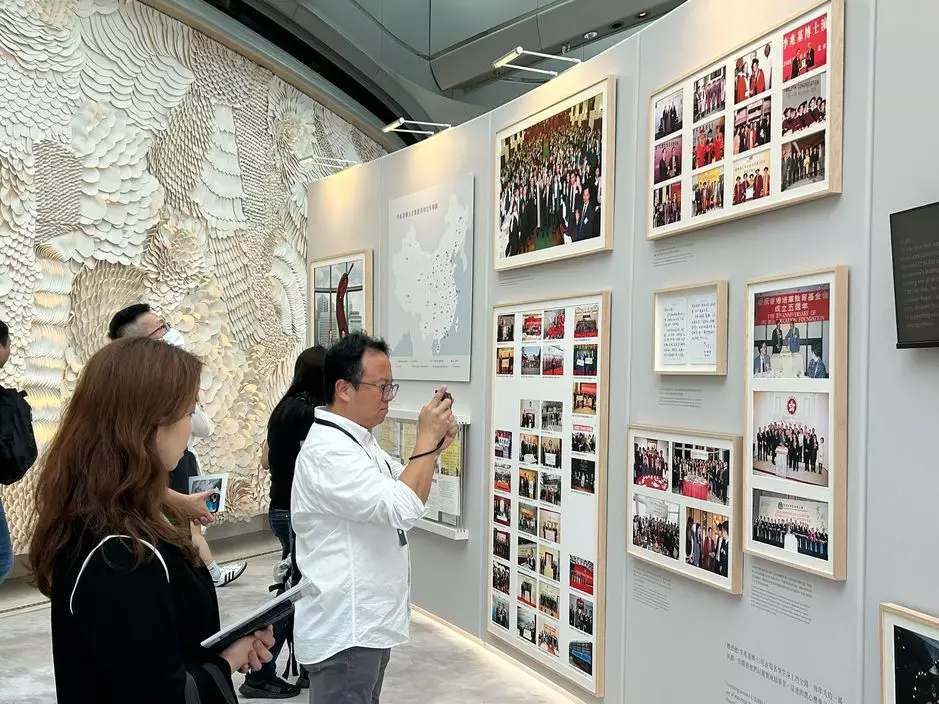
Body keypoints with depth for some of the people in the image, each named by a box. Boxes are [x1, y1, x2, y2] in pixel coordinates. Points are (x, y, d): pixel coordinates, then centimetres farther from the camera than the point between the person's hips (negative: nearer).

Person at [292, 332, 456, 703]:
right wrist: (426, 439, -20)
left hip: (368, 621, 10)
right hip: (344, 629, -10)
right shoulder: (327, 450, -23)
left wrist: (434, 446, 2)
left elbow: (406, 489, 18)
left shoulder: (359, 439, 10)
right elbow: (403, 509, -29)